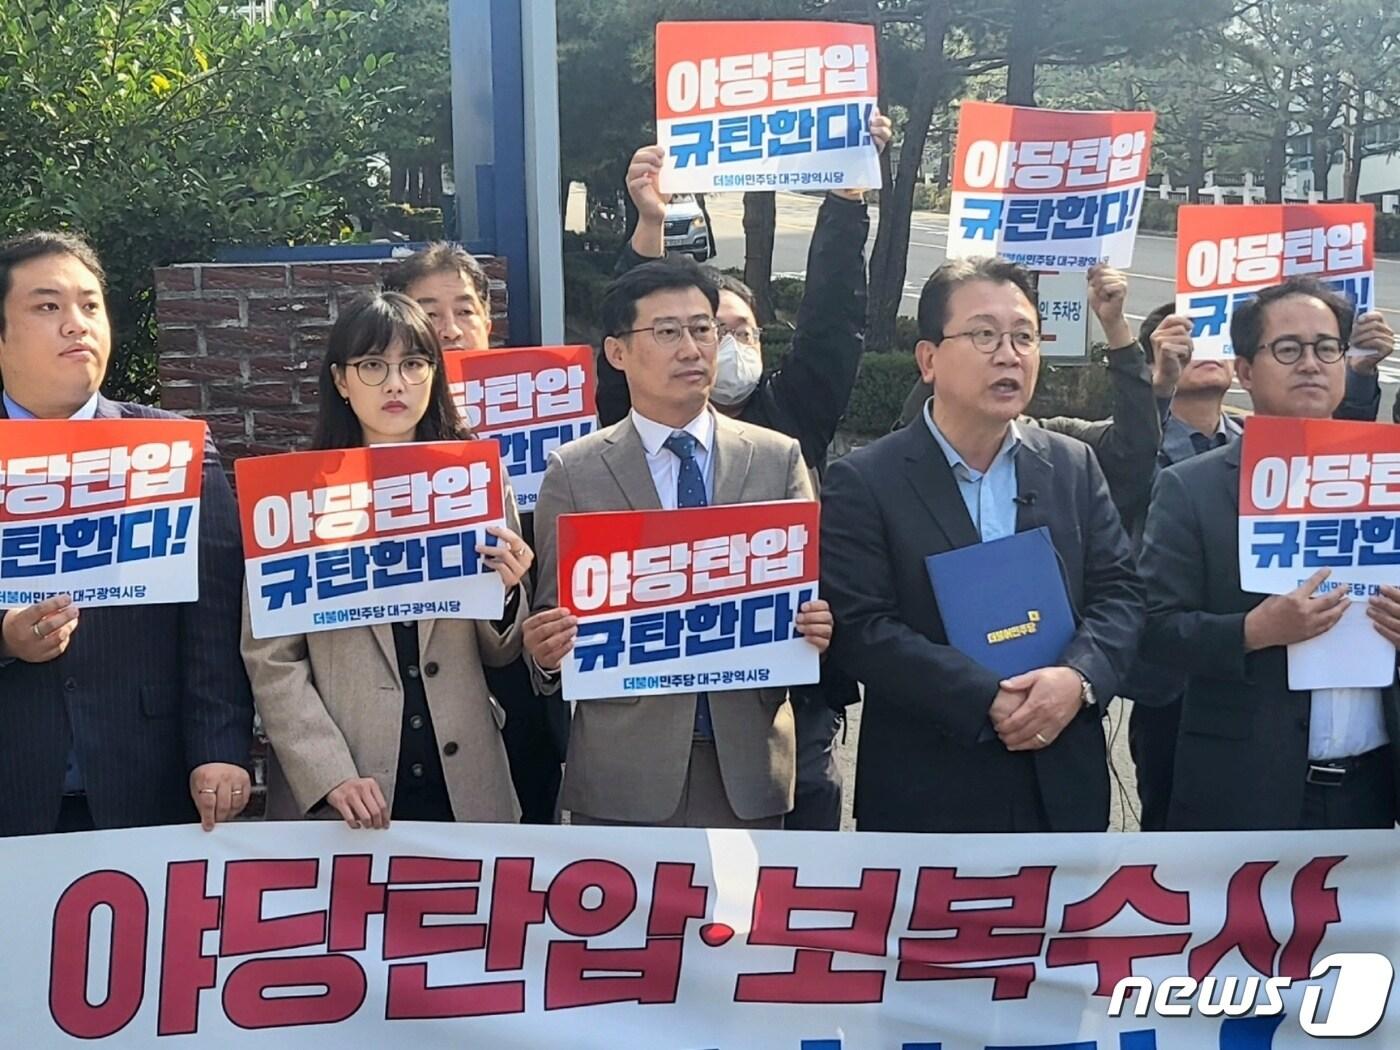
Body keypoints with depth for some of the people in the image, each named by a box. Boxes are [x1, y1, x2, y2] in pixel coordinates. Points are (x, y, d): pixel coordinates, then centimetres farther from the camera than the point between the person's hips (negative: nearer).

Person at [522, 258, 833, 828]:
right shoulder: (573, 471, 2)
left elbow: (807, 586, 9)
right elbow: (553, 614, 3)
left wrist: (814, 629, -14)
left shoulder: (778, 459, 6)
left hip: (747, 765, 2)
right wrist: (546, 650, -19)